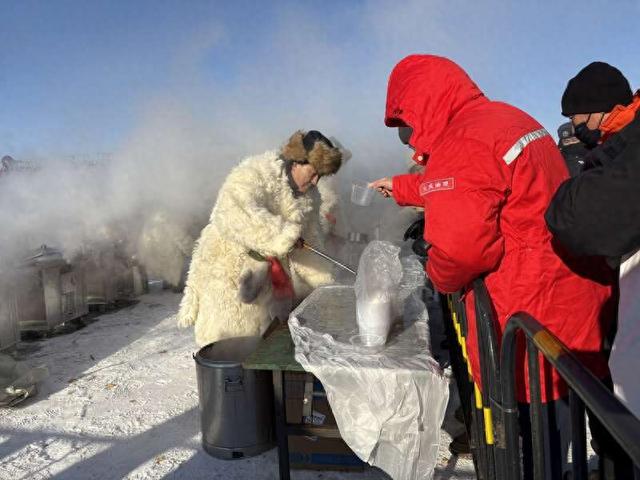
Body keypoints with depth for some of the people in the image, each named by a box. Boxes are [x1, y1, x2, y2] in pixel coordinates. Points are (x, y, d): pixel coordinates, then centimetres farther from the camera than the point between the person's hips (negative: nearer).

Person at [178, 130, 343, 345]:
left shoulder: (305, 198, 5)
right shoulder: (252, 176, -20)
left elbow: (308, 249, 9)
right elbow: (232, 214, -41)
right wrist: (281, 235, -42)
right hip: (227, 277, -7)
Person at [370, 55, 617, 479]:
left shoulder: (462, 148, -20)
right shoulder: (507, 117, 13)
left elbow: (459, 249, -27)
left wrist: (441, 278, -4)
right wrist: (401, 188, 37)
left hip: (529, 323, -10)